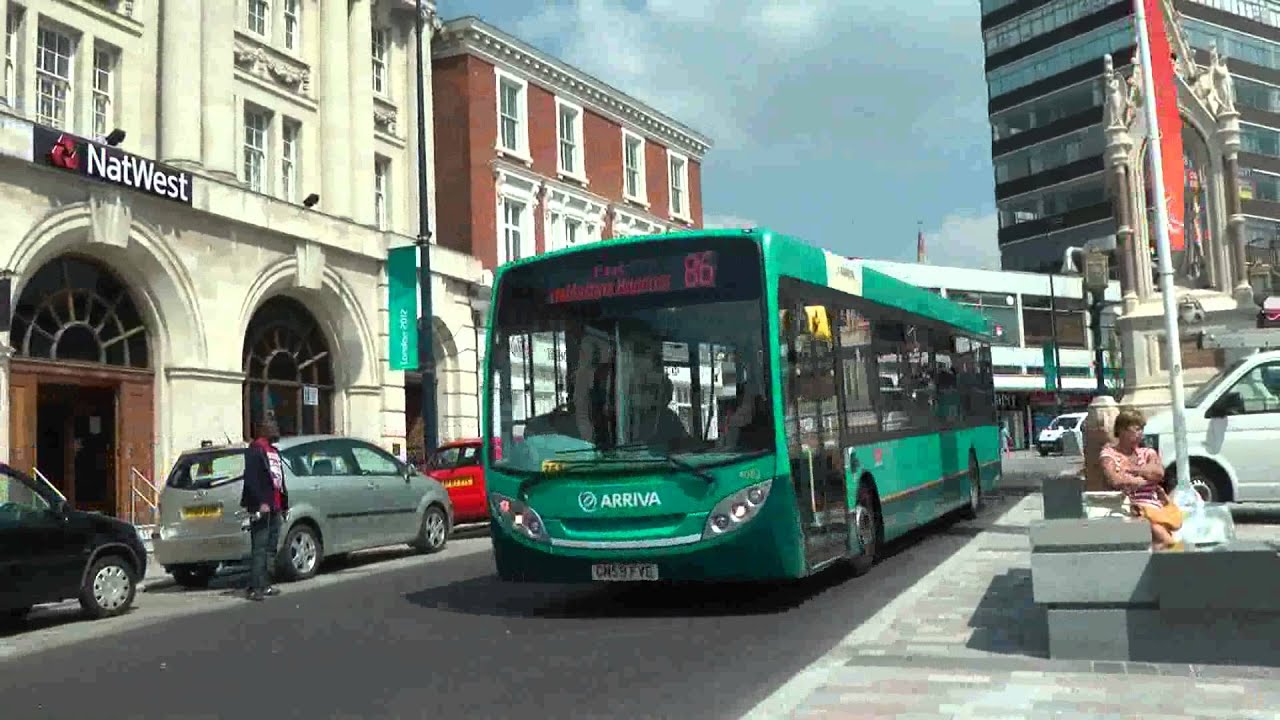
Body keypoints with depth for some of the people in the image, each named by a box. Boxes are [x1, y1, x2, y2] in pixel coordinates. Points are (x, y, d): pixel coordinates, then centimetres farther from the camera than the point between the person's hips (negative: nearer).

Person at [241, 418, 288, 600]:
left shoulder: (273, 451, 23)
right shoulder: (256, 449, -7)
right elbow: (251, 478, -16)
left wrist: (284, 504, 19)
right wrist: (261, 502, -23)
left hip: (274, 507, 9)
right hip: (261, 507, -9)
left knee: (270, 549, 11)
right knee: (259, 549, -12)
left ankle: (264, 585, 16)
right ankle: (255, 588, -13)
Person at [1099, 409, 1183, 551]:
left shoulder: (1148, 453, 20)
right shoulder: (1109, 454, 6)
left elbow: (1159, 473, -2)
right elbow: (1115, 481, -12)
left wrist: (1131, 468, -1)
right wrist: (1146, 479, -1)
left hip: (1154, 506, 4)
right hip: (1129, 507, -4)